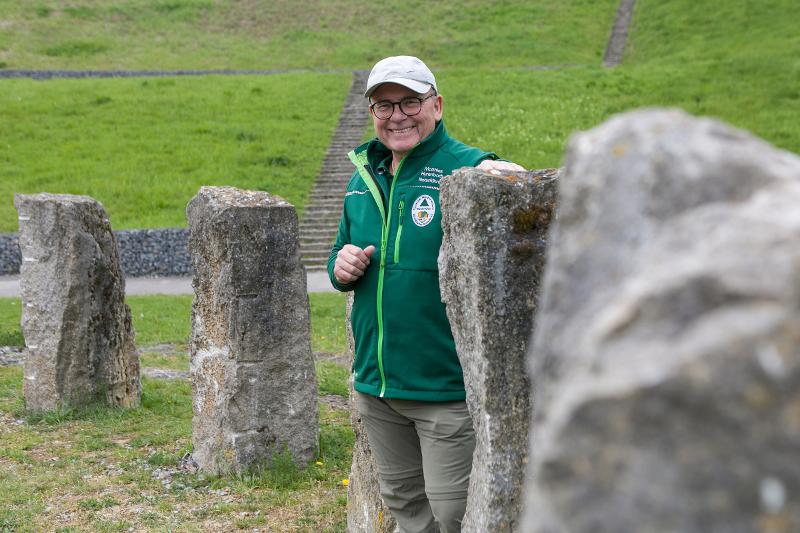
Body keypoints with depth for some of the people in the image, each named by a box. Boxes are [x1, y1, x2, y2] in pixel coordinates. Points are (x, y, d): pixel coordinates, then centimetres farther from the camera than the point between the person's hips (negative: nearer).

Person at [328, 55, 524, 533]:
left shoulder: (465, 168, -12)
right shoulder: (364, 177, 10)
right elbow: (342, 252, 22)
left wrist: (500, 174, -46)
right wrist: (341, 267, -1)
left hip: (448, 385, -7)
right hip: (375, 382, 7)